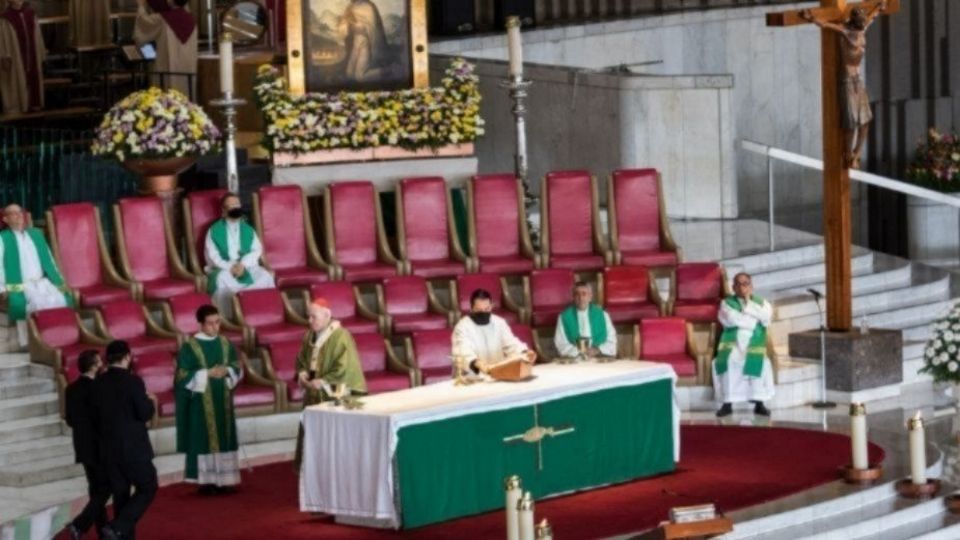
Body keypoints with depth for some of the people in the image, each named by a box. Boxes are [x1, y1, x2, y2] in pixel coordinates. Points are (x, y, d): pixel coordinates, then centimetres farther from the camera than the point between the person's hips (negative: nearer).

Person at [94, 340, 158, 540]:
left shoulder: (99, 384, 2)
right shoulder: (133, 381, -14)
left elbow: (95, 415, 7)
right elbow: (145, 414, -15)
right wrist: (149, 402, 5)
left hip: (108, 449, 6)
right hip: (134, 448, -6)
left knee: (120, 494, 12)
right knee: (147, 488, 5)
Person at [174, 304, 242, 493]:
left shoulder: (226, 344, 7)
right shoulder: (189, 347, -7)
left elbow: (237, 368, 11)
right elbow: (184, 376, -10)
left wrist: (226, 371, -11)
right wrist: (208, 373, -18)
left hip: (223, 400, 5)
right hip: (201, 402, -5)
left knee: (224, 438, 5)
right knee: (204, 439, -3)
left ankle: (223, 479, 11)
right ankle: (205, 481, 0)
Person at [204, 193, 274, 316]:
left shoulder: (248, 230, 16)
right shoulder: (214, 230, 6)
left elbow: (257, 250, 4)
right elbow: (212, 255, -3)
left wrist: (243, 264, -15)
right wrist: (229, 267, -20)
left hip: (246, 267, 3)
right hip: (223, 268, -2)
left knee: (265, 276, -28)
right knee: (222, 278, -39)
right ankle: (227, 317, -32)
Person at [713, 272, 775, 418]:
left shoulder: (762, 303, 15)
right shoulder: (727, 303, 11)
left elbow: (766, 318, -5)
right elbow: (731, 319, -8)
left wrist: (748, 303, -3)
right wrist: (755, 320, -3)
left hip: (754, 346, 1)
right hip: (732, 344, -1)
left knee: (758, 362, -30)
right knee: (728, 361, -31)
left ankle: (759, 403, -24)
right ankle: (727, 404, -27)